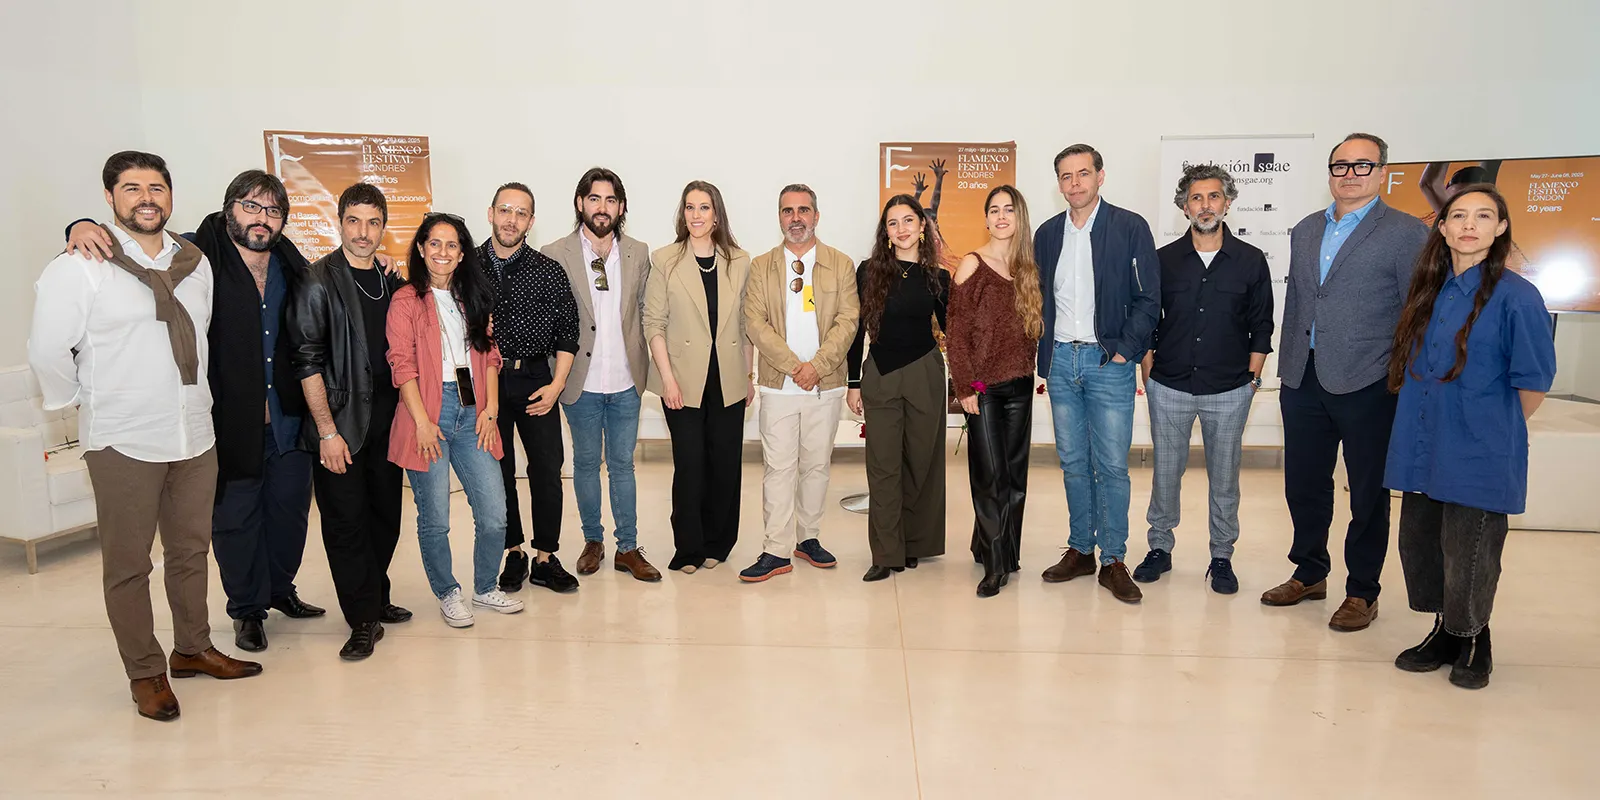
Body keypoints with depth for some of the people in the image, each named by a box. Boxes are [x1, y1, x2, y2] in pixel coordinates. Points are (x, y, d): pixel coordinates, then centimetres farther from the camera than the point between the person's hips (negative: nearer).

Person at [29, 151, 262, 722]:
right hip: (123, 442, -5)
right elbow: (47, 351, -6)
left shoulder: (195, 263, 7)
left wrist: (197, 396, 14)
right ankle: (144, 672, 17)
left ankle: (192, 649, 30)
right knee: (127, 564, 5)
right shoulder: (80, 267, -9)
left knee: (191, 550, 15)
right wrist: (83, 402, 3)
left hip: (195, 435, 5)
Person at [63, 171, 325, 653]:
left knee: (290, 507, 16)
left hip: (287, 419, 4)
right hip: (229, 422, -4)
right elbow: (133, 238, -9)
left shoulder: (291, 267, 5)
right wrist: (84, 227, -27)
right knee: (235, 516, 10)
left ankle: (281, 589, 39)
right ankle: (247, 609, 29)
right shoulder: (199, 256, -9)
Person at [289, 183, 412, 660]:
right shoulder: (320, 282, -8)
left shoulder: (390, 281, 10)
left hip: (385, 419, 6)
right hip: (340, 423, -5)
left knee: (386, 514, 12)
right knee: (347, 522, 1)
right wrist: (327, 431, -15)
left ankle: (376, 599, 29)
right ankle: (364, 620, 11)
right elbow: (307, 361, -11)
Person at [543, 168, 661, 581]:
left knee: (622, 465, 11)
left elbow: (647, 311, 8)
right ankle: (592, 541, 29)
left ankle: (628, 548, 20)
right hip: (581, 381, -2)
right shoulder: (555, 254, -5)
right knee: (586, 464, 13)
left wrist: (646, 366, 3)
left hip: (626, 381, 2)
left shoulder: (638, 253, 3)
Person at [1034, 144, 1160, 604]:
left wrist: (1125, 350, -10)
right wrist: (1044, 358, 6)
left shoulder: (1130, 228, -2)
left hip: (1109, 362, -4)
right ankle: (1080, 550, 21)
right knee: (1073, 462, 10)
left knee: (1112, 465, -1)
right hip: (1061, 360, 4)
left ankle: (1113, 561, 9)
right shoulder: (1047, 234, 10)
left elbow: (1148, 299, -3)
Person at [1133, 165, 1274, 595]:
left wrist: (1253, 377, 0)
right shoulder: (1163, 260, 1)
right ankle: (1160, 548, 24)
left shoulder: (1251, 261, 1)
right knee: (1165, 472, 8)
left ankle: (1222, 556, 23)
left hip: (1229, 390, 0)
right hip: (1169, 387, 0)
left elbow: (1261, 327, 5)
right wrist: (1149, 373, 3)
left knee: (1224, 477, 8)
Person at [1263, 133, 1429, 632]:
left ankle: (1362, 592, 22)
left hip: (1367, 385, -5)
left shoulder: (1405, 233, -3)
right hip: (1304, 381, 5)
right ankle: (1309, 573, 31)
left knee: (1368, 492, 7)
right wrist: (1287, 368, 13)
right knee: (1303, 484, 13)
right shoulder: (1305, 231, 13)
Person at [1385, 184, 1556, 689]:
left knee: (1467, 560, 5)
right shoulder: (1429, 291, 7)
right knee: (1419, 547, 13)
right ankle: (1446, 633, 33)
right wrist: (1425, 425, 15)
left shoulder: (1515, 296, -11)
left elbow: (1533, 383, -6)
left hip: (1478, 457, -6)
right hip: (1424, 452, 6)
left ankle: (1473, 644, 29)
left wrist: (1497, 430, 6)